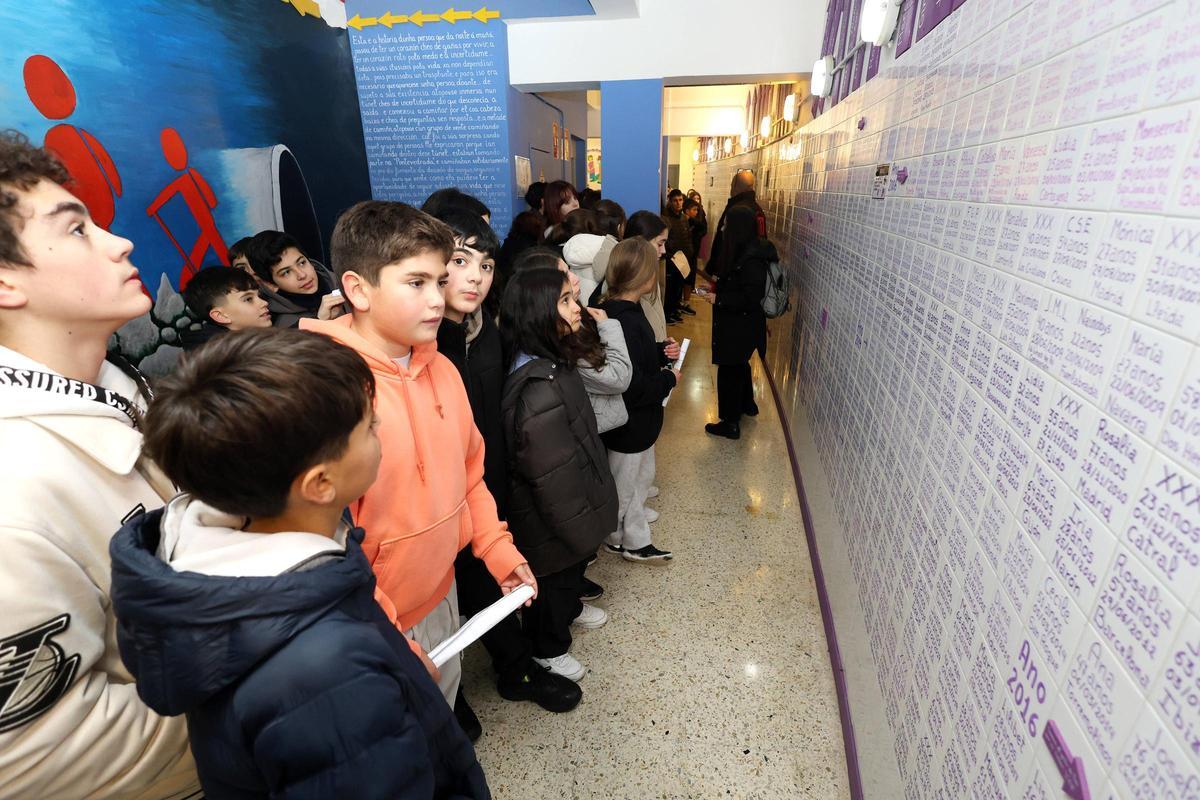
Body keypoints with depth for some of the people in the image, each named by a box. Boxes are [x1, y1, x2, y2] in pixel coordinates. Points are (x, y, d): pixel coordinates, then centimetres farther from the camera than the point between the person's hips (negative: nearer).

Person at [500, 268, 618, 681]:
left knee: (574, 565, 32)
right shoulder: (540, 391, -36)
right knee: (554, 578, 18)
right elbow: (555, 478, -30)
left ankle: (570, 608, 61)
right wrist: (582, 530, -17)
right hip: (551, 522, -8)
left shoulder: (553, 362, -4)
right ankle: (548, 650, 46)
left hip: (575, 502, 9)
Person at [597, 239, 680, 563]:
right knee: (624, 486, 13)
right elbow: (631, 388, -31)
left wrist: (661, 352, 1)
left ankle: (636, 541, 41)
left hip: (639, 421, 10)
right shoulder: (624, 322, -30)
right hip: (630, 425, -10)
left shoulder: (620, 311, 1)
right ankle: (616, 539, 37)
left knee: (642, 476, 24)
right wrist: (668, 380, -16)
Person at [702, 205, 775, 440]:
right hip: (741, 323, 10)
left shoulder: (752, 258, -26)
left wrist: (718, 299, -20)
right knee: (739, 365, 26)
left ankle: (730, 423, 15)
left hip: (740, 326, -10)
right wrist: (720, 282, 7)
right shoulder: (750, 249, 4)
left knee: (729, 371, 2)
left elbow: (749, 299, -27)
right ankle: (747, 404, 47)